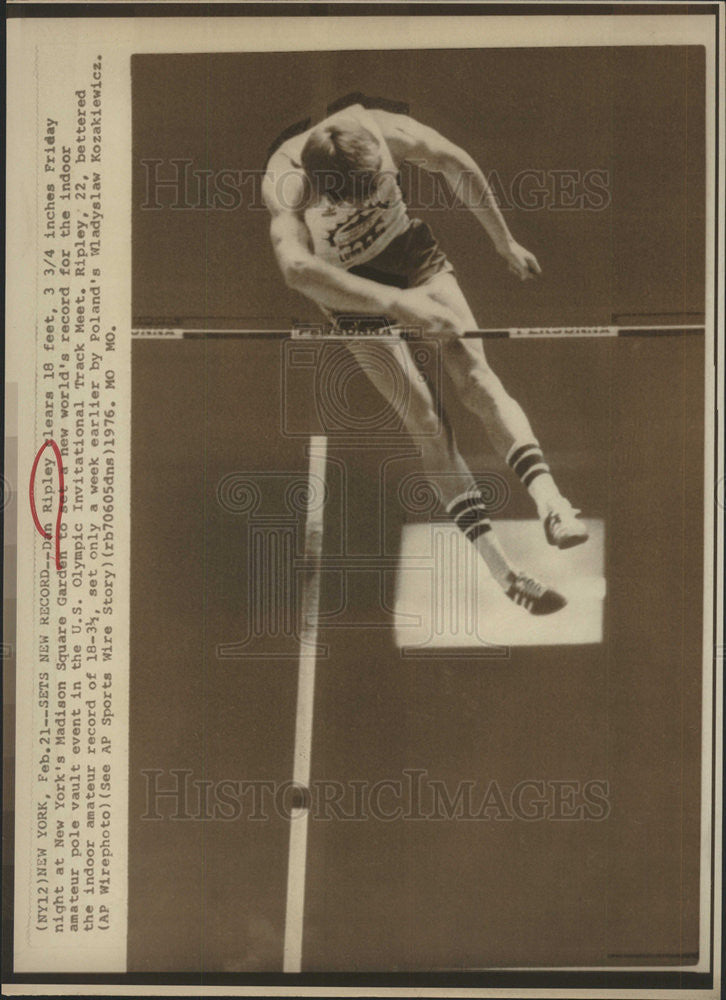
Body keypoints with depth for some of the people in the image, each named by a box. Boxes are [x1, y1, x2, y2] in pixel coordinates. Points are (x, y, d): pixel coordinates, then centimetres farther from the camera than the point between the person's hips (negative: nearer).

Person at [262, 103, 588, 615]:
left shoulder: (385, 130, -24)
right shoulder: (284, 184, -34)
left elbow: (458, 165, -6)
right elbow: (296, 267, -51)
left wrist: (505, 242, 1)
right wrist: (397, 302, -54)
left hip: (409, 248, 3)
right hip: (347, 285, -2)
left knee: (473, 371, -20)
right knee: (425, 419, -11)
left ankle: (550, 502, -31)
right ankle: (505, 571, -13)